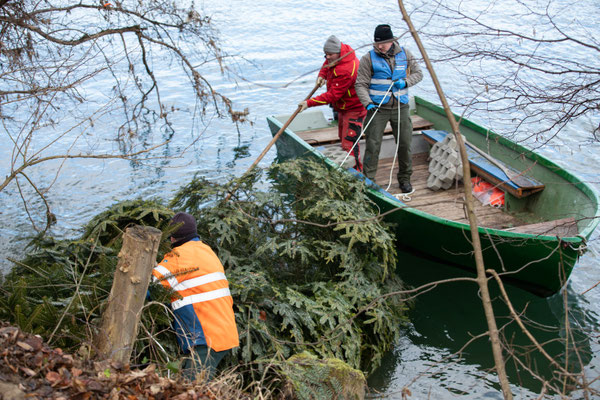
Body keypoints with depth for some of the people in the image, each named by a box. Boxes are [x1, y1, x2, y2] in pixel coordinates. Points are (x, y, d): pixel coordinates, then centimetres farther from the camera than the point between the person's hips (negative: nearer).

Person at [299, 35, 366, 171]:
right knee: (343, 138, 20)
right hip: (343, 107, 11)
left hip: (354, 109, -11)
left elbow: (332, 95, -32)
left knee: (349, 144, -15)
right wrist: (322, 75, -2)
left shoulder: (346, 71, -34)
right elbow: (327, 63, 19)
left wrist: (309, 103, -30)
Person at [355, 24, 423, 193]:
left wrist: (405, 82, -9)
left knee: (405, 144, 7)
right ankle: (368, 180, 3)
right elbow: (361, 84, -6)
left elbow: (418, 73, 11)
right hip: (377, 108, -3)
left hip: (400, 107, 3)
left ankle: (404, 178, 23)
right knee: (373, 145, -7)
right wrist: (368, 103, -21)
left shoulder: (404, 54, 4)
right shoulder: (368, 58, -6)